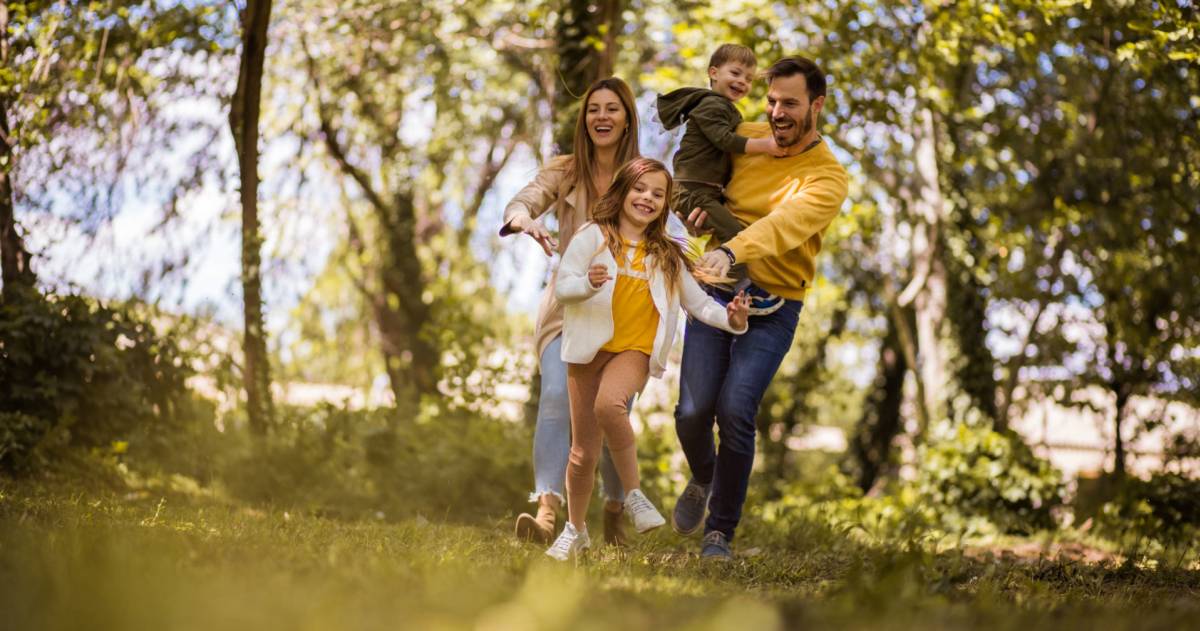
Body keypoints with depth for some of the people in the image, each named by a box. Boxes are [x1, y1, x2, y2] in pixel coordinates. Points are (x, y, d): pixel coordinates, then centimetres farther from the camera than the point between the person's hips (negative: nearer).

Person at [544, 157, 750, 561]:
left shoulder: (666, 256, 13)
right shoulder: (594, 236, 1)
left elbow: (698, 303, 11)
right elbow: (562, 287, -7)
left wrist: (730, 319, -9)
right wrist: (588, 283, -29)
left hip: (635, 350, 0)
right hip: (590, 349, 0)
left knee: (609, 403, -34)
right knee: (584, 452, 5)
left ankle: (633, 493, -19)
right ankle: (575, 530, 26)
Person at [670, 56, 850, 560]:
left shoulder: (827, 178, -9)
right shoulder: (744, 138, 4)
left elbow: (785, 223, -28)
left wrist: (730, 252, -47)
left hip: (773, 306, -3)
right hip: (715, 291, 3)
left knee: (735, 410, -18)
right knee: (692, 411, -9)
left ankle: (720, 532, -1)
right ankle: (703, 479, 27)